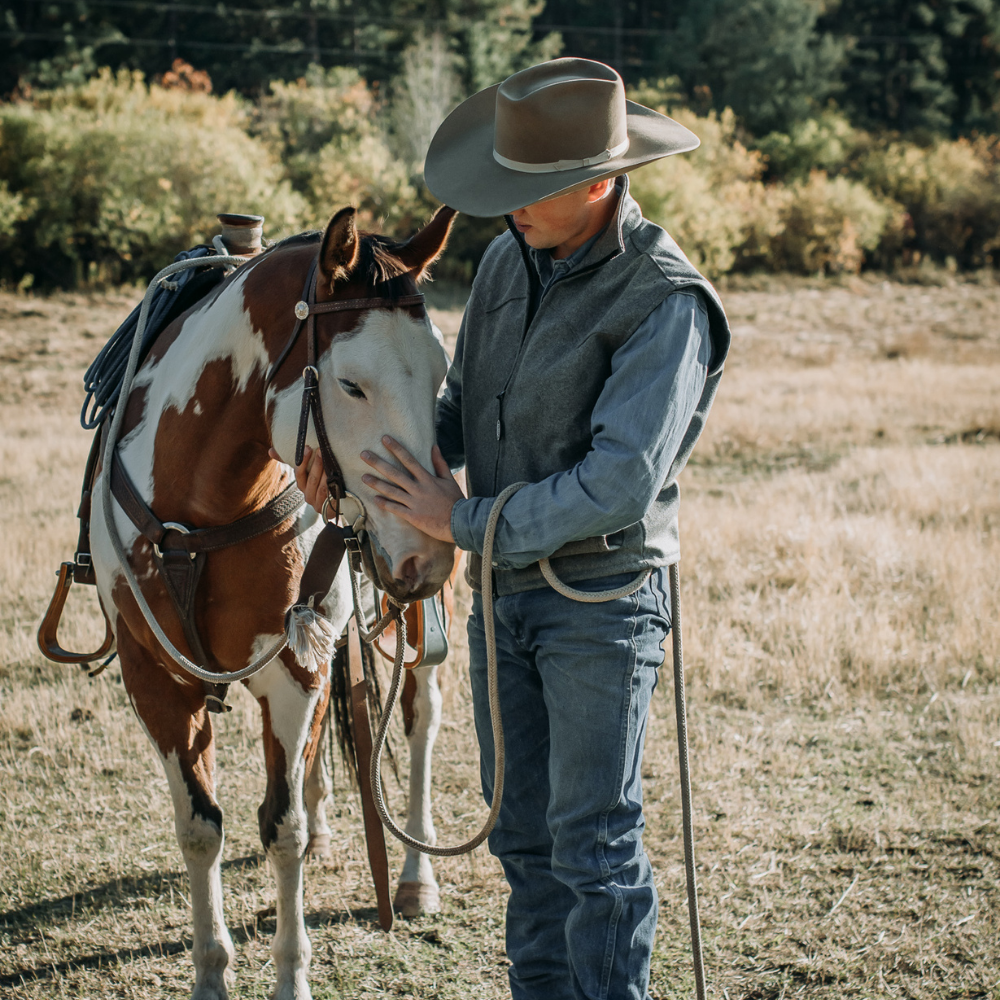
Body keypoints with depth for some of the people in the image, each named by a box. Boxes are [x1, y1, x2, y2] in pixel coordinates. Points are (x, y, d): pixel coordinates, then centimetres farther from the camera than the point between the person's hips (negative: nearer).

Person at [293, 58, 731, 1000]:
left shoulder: (666, 303, -19)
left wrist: (466, 520, -21)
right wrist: (365, 457, -3)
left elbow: (620, 481, -26)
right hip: (501, 587, 7)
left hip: (602, 597, -7)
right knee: (522, 827, 16)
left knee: (592, 838, -1)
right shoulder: (508, 261, 4)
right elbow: (464, 405, 16)